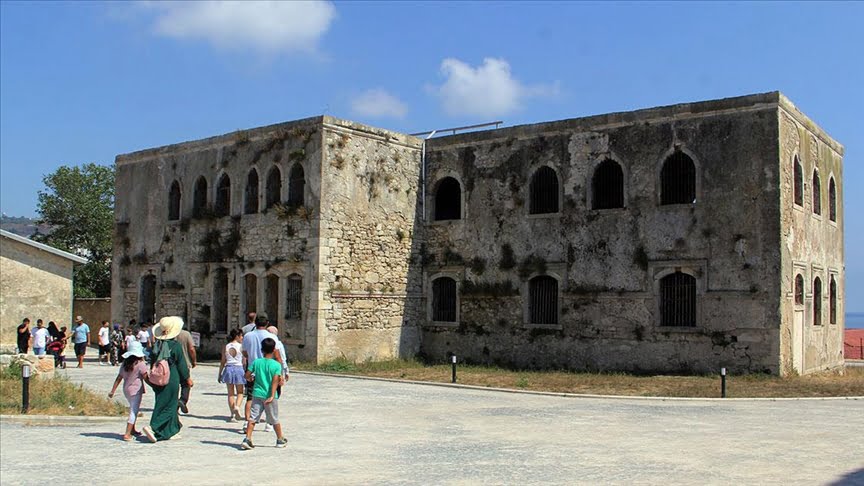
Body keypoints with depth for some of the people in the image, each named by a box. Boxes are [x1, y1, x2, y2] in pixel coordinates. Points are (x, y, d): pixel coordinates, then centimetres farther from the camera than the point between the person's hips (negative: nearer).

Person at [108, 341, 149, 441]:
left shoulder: (125, 364, 5)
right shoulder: (140, 364, -13)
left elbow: (118, 378, 7)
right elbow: (146, 379, -10)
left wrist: (112, 391, 11)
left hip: (126, 390, 7)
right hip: (136, 390, -7)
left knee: (133, 410, 23)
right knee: (134, 411, -4)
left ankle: (132, 430, 34)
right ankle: (127, 434, -11)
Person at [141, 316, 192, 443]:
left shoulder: (157, 345, 3)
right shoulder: (175, 345, -13)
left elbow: (152, 360, 10)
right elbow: (181, 364, -8)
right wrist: (188, 378, 3)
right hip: (172, 379, -6)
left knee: (170, 405, 16)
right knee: (168, 406, 1)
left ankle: (171, 431, 23)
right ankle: (153, 428, -11)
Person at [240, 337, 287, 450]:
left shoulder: (256, 362, 0)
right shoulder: (277, 365, -7)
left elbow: (247, 376, 0)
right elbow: (275, 380, -16)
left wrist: (252, 379, 22)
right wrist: (272, 396, -20)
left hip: (257, 394, 2)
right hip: (269, 395, -2)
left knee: (253, 417, 4)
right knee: (275, 419, 11)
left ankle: (247, 439, -7)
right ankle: (280, 440, 25)